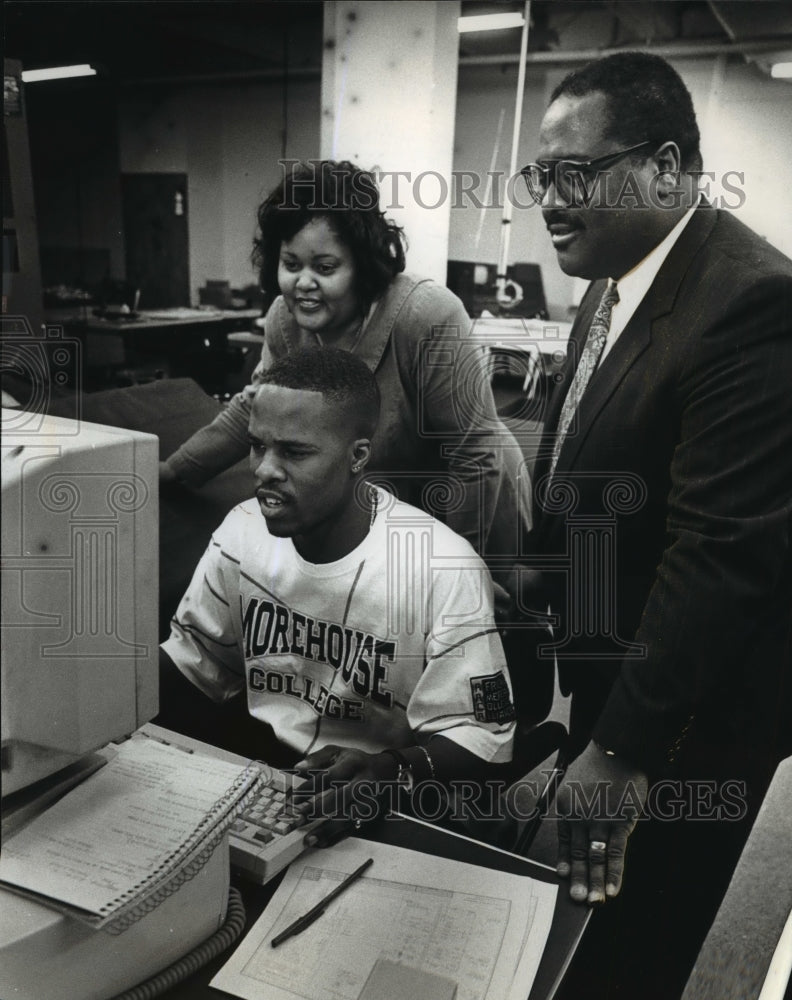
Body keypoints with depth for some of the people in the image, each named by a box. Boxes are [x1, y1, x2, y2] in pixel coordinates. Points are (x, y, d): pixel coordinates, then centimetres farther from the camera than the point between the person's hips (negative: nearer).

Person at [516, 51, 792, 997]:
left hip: (686, 707, -8)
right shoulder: (615, 281, 2)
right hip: (607, 663, 8)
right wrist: (546, 568, 14)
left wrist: (623, 749, -26)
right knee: (584, 913, 28)